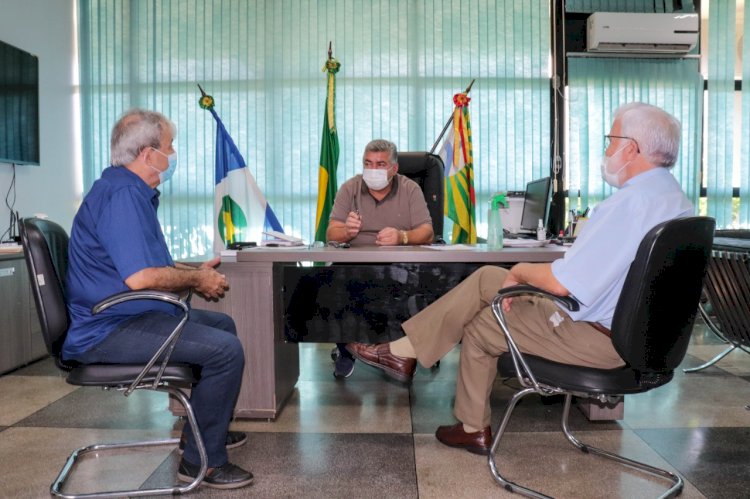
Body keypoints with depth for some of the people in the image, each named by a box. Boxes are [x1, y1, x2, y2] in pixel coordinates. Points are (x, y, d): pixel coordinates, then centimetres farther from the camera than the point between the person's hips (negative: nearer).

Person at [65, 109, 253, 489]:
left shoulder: (135, 191, 15)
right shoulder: (122, 194, -20)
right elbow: (139, 277, -30)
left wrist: (195, 272, 12)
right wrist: (195, 280, -14)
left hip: (129, 316, 12)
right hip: (110, 330, -12)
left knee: (222, 324, 22)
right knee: (226, 350, -22)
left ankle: (208, 428, 33)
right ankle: (203, 461, -6)